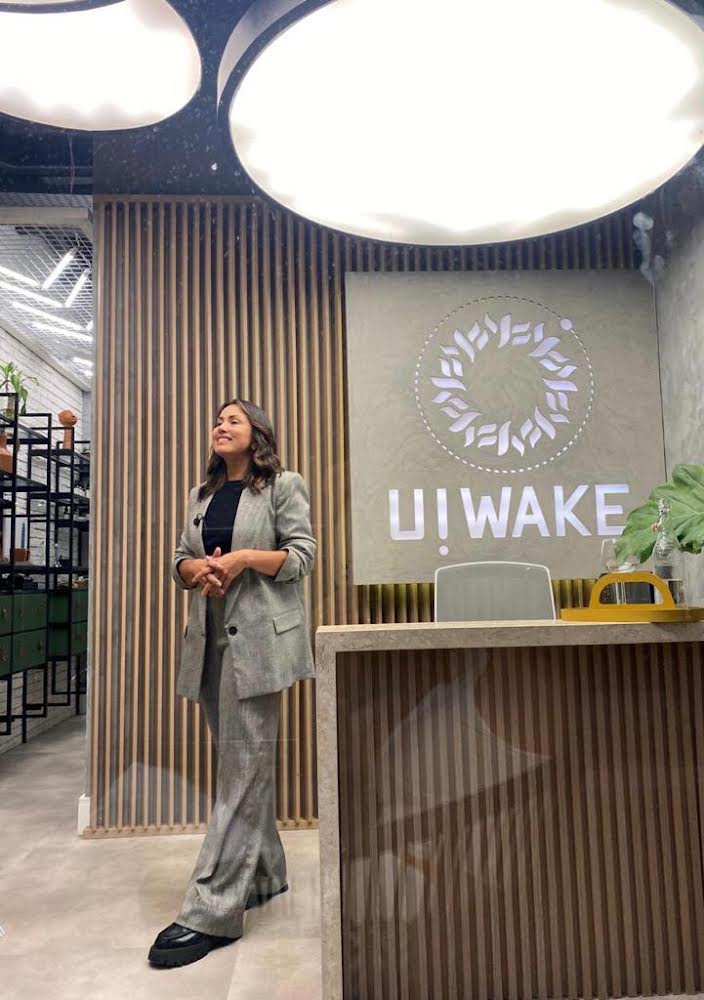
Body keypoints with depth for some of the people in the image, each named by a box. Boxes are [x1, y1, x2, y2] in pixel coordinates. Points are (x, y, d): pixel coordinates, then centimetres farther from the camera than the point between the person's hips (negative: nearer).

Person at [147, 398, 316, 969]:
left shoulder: (283, 485, 1)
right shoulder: (202, 495, 18)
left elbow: (302, 555, -5)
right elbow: (179, 561, 17)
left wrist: (244, 558, -17)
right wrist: (198, 568, -5)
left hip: (258, 639, -6)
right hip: (211, 638, 7)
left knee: (243, 767, -6)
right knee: (243, 761, 13)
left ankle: (212, 911, -3)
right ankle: (264, 874, 27)